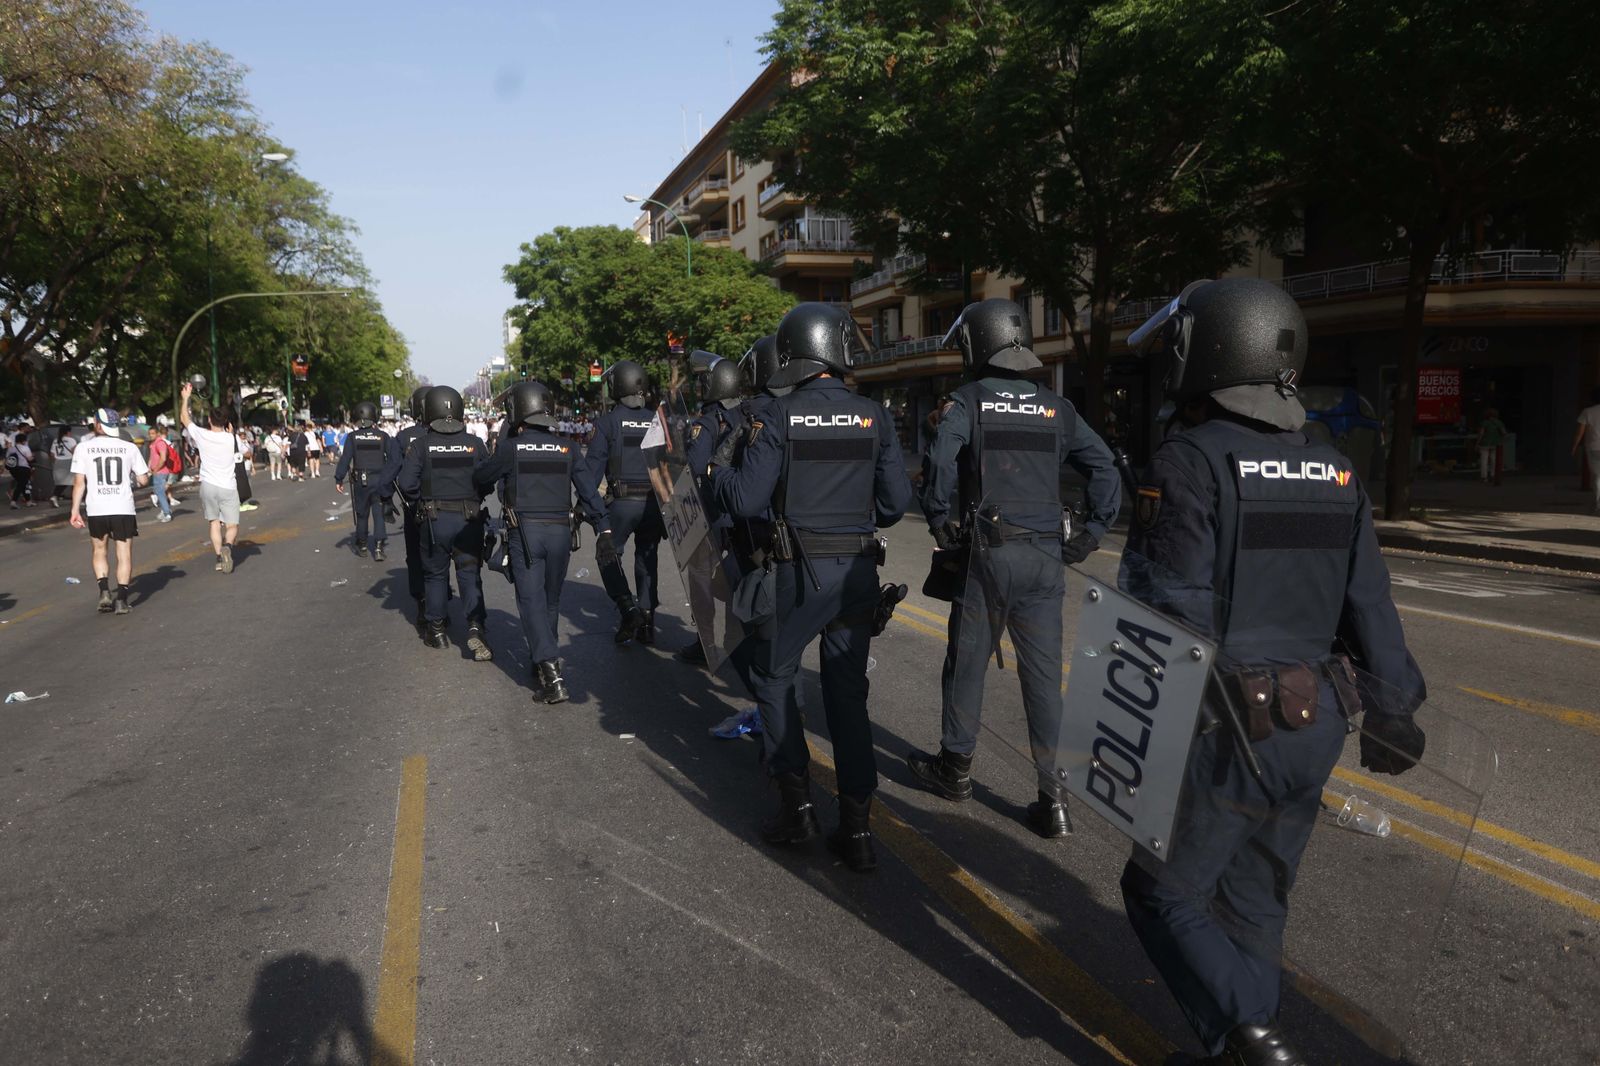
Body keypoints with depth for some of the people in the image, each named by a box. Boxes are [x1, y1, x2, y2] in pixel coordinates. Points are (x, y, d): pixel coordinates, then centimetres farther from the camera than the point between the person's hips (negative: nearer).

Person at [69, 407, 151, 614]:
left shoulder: (83, 448, -2)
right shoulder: (129, 447, 0)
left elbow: (79, 482, -4)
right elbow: (143, 480, 1)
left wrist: (75, 510, 3)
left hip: (96, 509, 0)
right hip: (124, 508, 0)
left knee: (99, 551, 19)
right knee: (124, 554, 7)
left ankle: (105, 592, 6)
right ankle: (121, 599, 3)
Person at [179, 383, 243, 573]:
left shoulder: (202, 435, -5)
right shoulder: (230, 438, -3)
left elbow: (184, 418, 12)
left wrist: (186, 397, 22)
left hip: (208, 485, 1)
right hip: (228, 486, 0)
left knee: (215, 522, 11)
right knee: (232, 526, 3)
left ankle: (219, 558, 4)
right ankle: (227, 546, -27)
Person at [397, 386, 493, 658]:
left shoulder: (421, 445, -6)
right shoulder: (475, 444, -2)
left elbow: (406, 483, -10)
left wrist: (421, 501, 8)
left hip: (435, 520, 0)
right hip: (469, 520, 1)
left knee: (435, 574, 15)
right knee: (470, 574, 5)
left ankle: (436, 630, 24)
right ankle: (475, 628, -12)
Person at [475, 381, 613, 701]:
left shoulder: (511, 448, -4)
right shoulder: (567, 448, 4)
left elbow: (481, 479, 10)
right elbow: (588, 491, -1)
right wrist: (603, 531, -1)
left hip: (525, 532, -3)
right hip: (561, 532, 4)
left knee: (531, 601, -2)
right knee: (551, 600, 18)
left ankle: (552, 676, -12)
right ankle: (544, 660, 31)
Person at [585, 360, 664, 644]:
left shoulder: (610, 420, -4)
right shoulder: (657, 421, 7)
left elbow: (595, 464, -7)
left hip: (622, 502, -3)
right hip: (653, 502, 4)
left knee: (608, 556, 11)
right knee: (646, 561, 13)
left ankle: (628, 609, -5)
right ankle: (647, 622, 12)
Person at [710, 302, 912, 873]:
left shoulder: (783, 416, -9)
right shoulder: (874, 417, -1)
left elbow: (746, 500, -10)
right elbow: (896, 501, 0)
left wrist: (721, 466, 9)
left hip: (800, 571, -3)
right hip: (859, 570, 3)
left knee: (773, 677, 16)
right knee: (847, 690, 12)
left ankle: (796, 802, 13)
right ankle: (857, 825, 13)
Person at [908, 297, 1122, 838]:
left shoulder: (969, 400, -2)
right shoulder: (1054, 406, 10)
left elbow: (941, 459, -19)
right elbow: (1104, 466, 4)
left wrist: (939, 521, -6)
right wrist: (1090, 535, 6)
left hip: (989, 551, -3)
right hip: (1046, 556, 4)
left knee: (968, 663, 12)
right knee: (1043, 673, 6)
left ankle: (955, 767, 27)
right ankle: (1052, 797, 7)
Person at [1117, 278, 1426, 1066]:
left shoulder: (1189, 462, -15)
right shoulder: (1333, 471, 6)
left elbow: (1170, 615, -18)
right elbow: (1370, 608, 9)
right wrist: (1393, 705, 18)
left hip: (1227, 728, -7)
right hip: (1314, 724, 7)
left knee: (1167, 891, 10)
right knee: (1253, 898, 20)